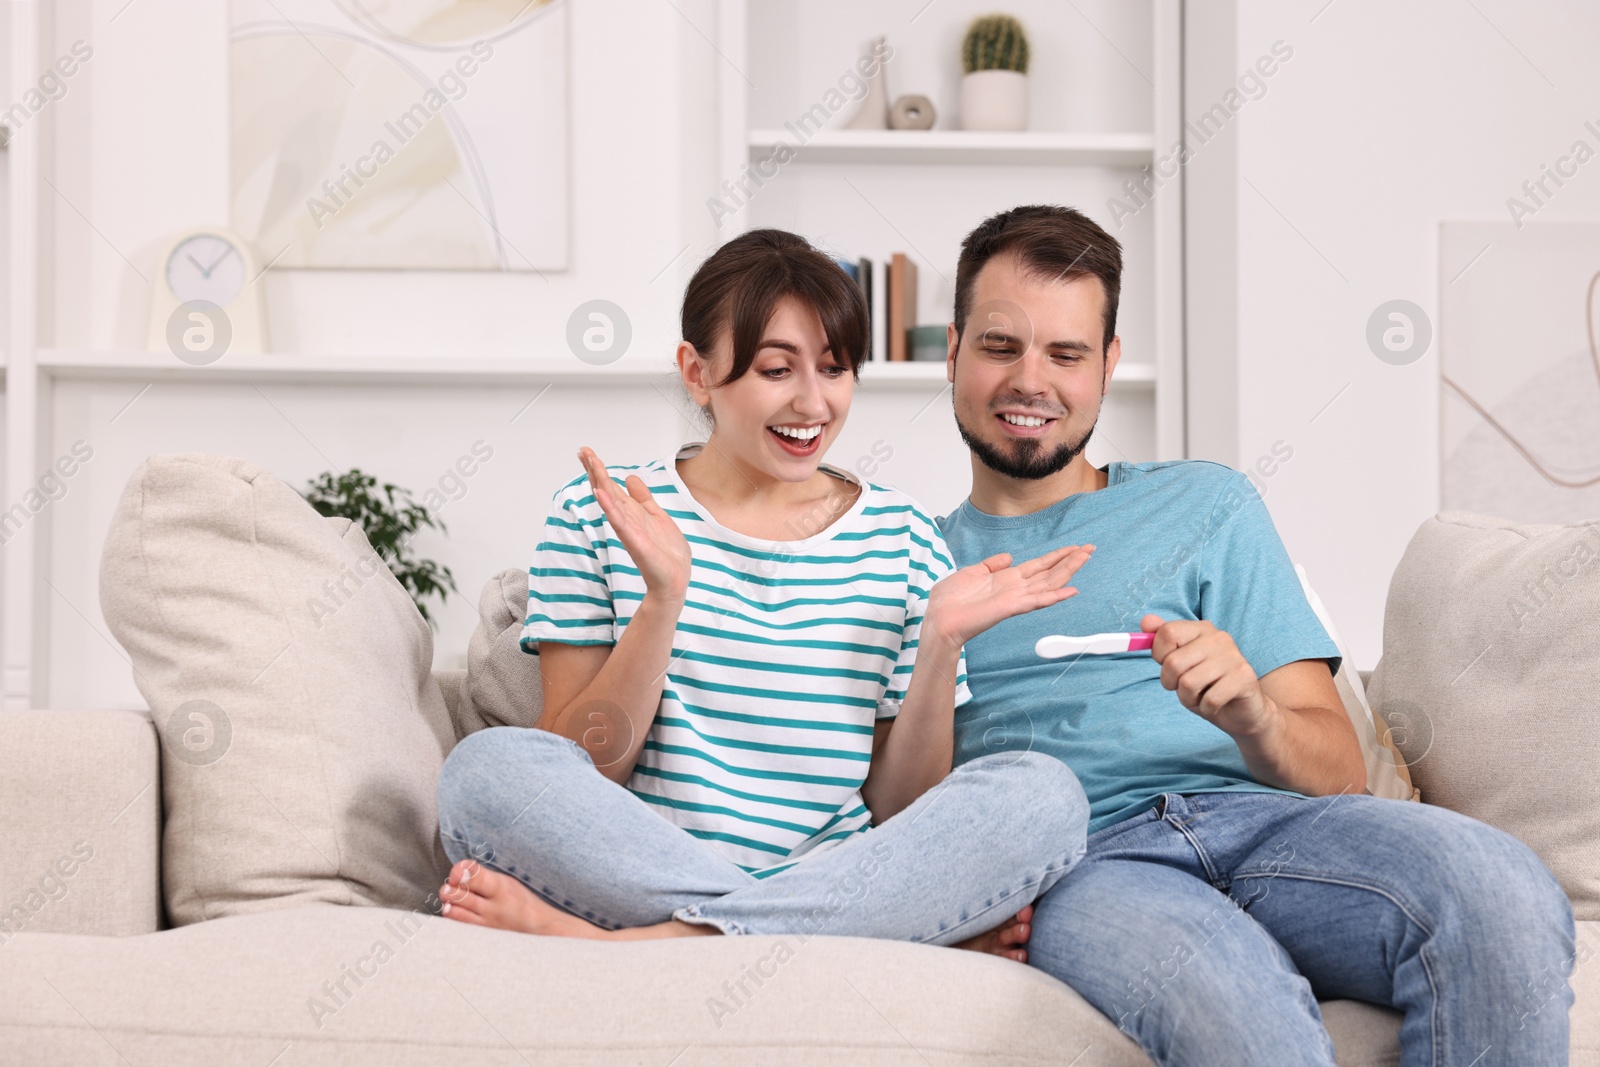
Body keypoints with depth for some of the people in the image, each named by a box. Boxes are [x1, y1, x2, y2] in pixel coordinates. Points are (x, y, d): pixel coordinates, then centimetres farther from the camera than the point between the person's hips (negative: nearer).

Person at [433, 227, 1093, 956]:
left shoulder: (900, 540, 9)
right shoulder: (596, 515, 6)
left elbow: (900, 810, 8)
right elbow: (579, 772, -2)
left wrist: (942, 643, -6)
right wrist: (662, 600, -14)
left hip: (847, 880, 1)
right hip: (633, 870, -1)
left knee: (1043, 793, -24)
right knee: (486, 766, -29)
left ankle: (646, 941, -27)